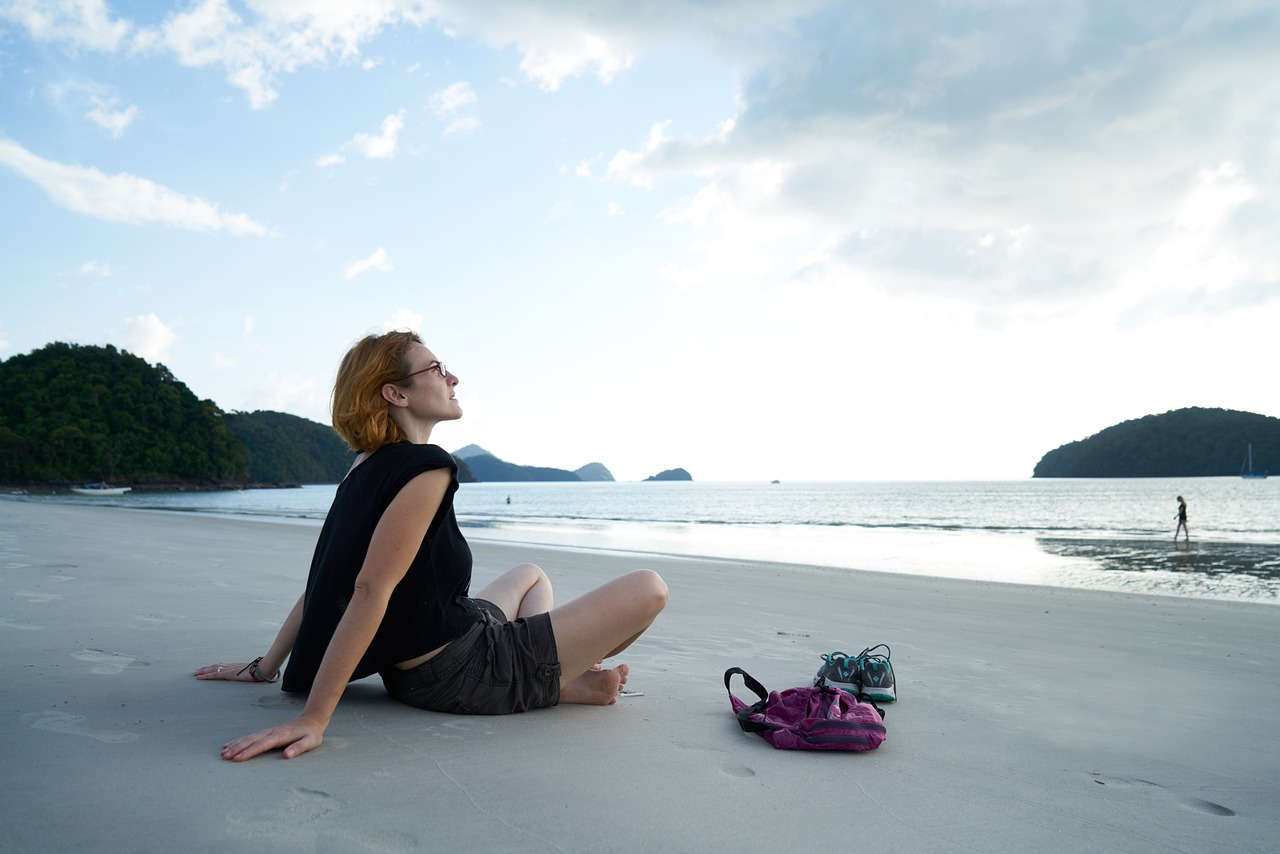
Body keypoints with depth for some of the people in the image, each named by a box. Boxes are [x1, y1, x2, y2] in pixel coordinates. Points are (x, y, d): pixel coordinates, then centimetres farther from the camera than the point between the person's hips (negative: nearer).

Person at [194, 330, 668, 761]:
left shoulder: (367, 469, 5)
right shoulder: (427, 467, -22)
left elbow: (326, 581, 8)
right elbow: (371, 590, -29)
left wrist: (265, 667, 15)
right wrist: (313, 719, -30)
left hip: (413, 667, 9)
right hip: (460, 674, -9)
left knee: (530, 575, 35)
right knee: (648, 588, -8)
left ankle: (554, 674, 14)